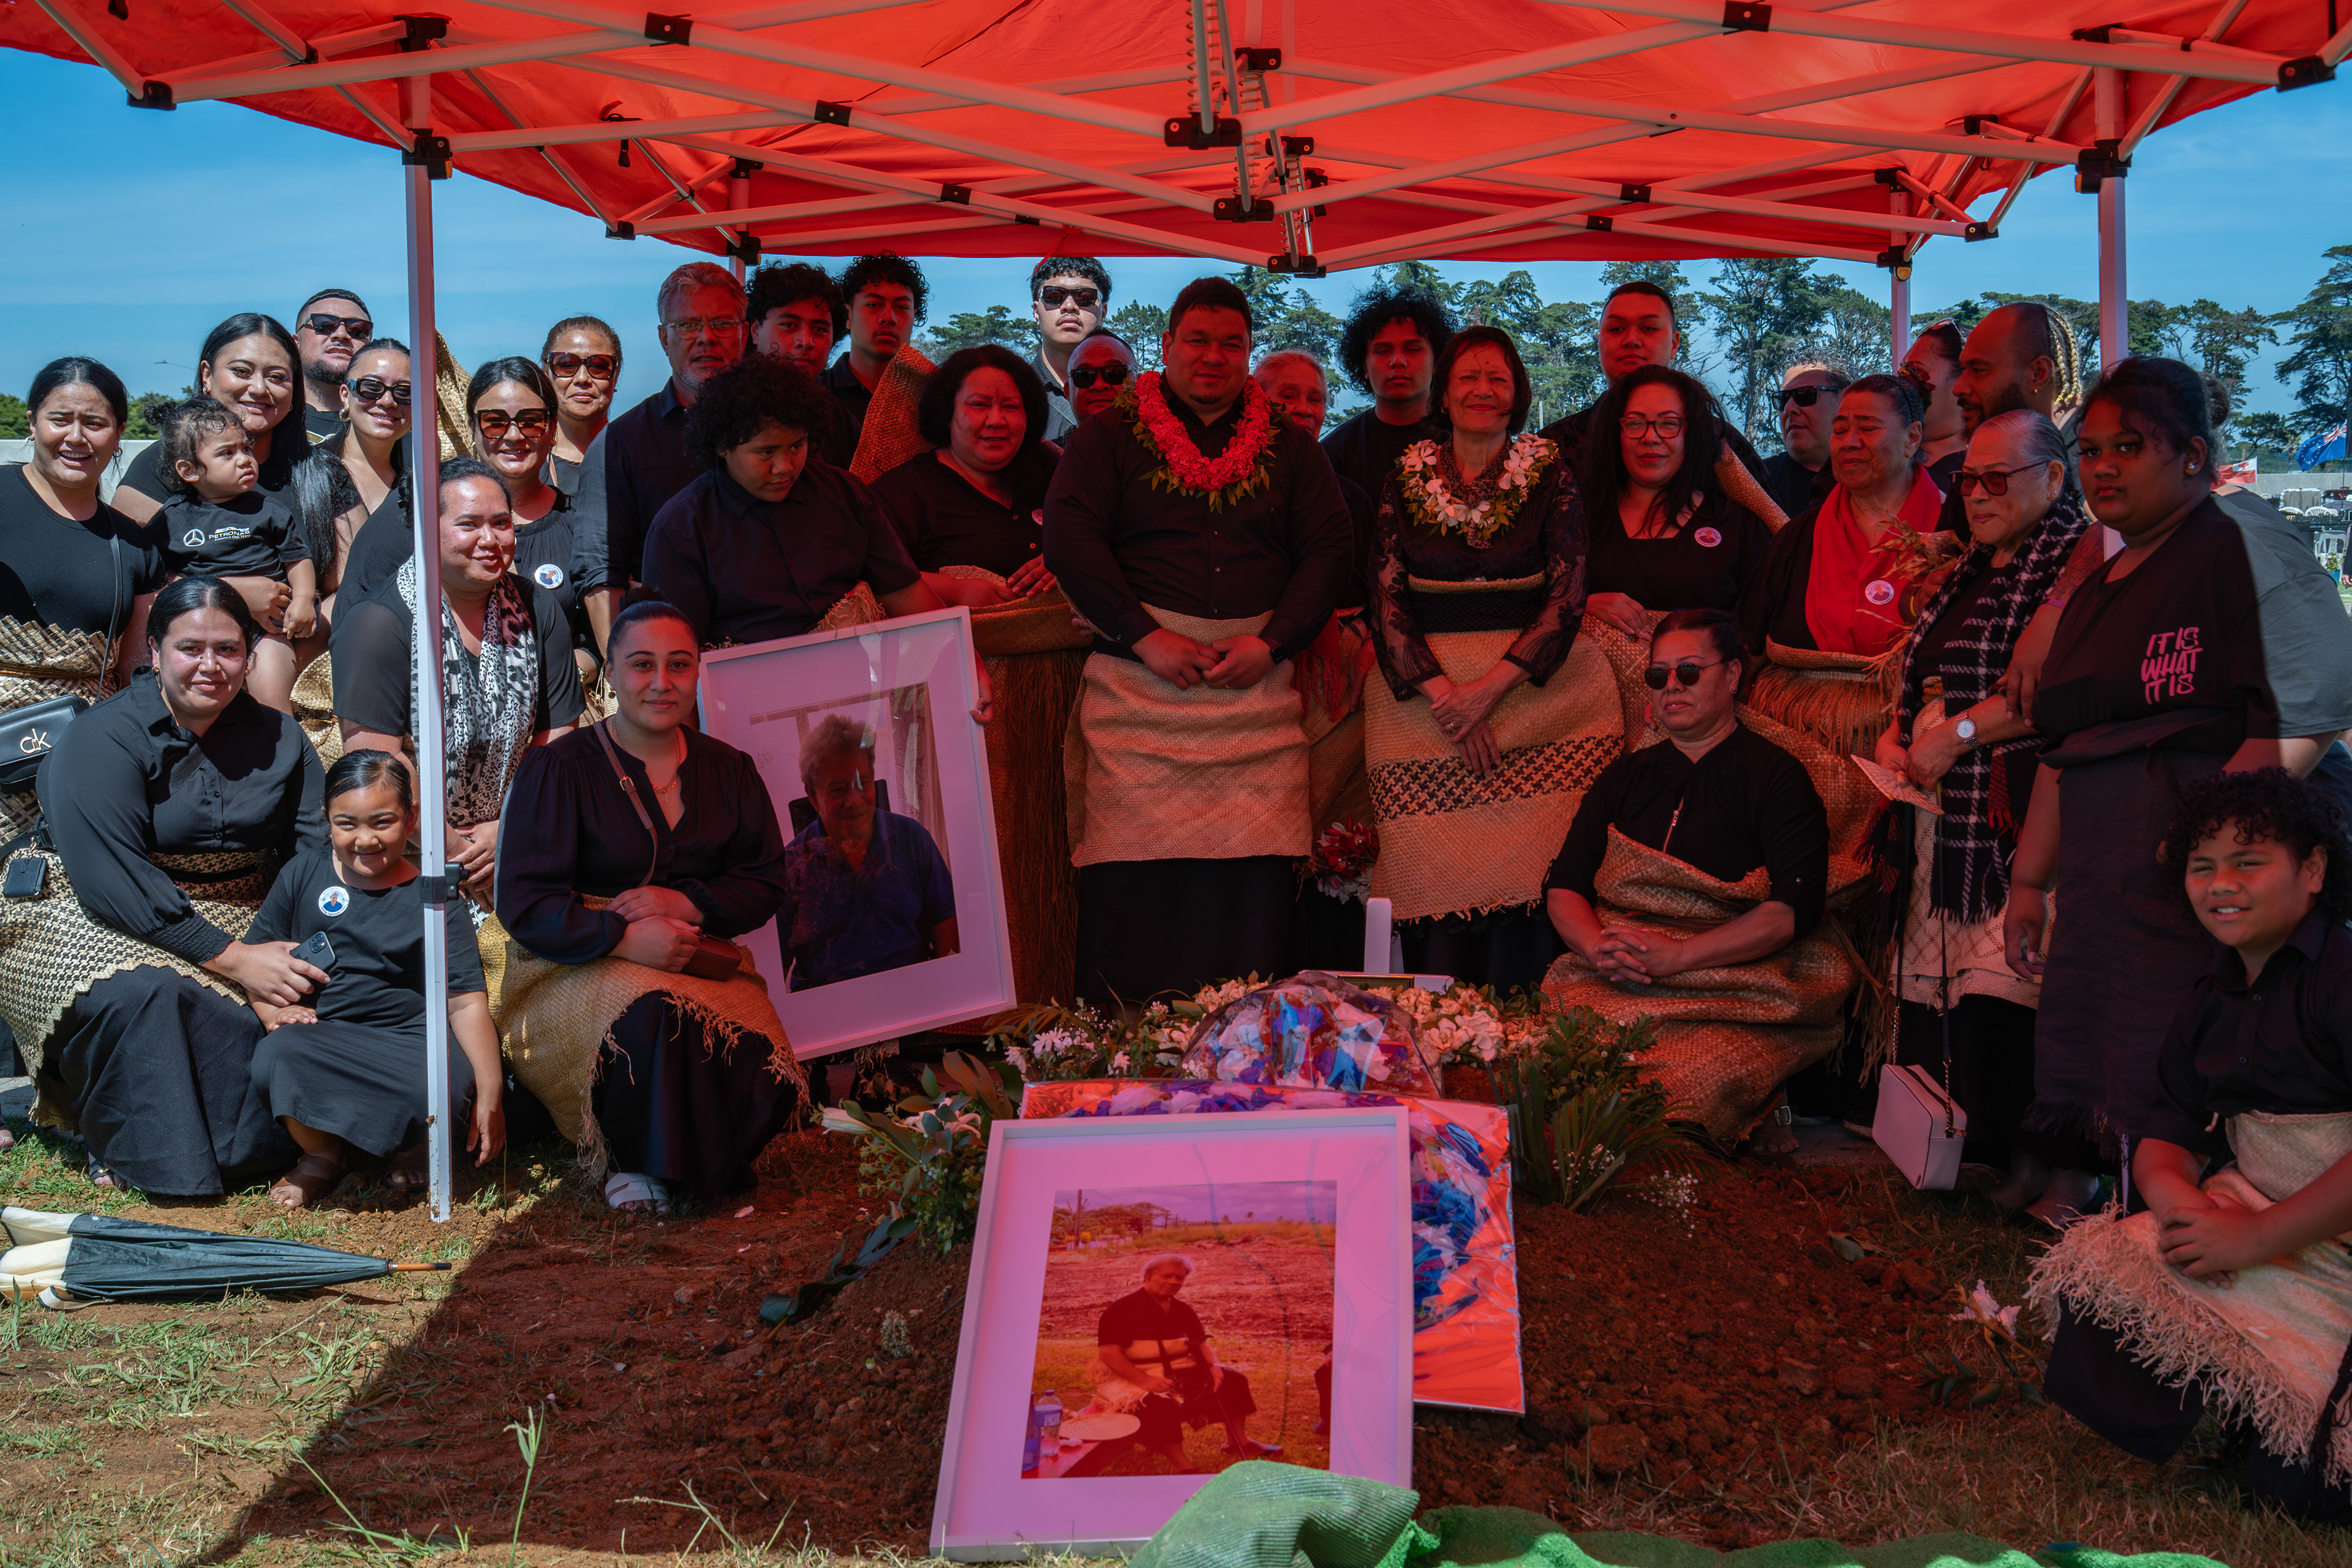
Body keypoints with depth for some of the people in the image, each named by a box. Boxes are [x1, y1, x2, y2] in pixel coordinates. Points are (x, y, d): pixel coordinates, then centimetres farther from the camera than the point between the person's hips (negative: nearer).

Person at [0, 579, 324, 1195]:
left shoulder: (275, 738, 4)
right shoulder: (101, 739, -13)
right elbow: (112, 880, -23)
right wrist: (233, 959, -30)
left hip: (238, 922, 5)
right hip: (94, 921, -5)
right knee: (141, 994, -35)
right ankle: (140, 1157, -13)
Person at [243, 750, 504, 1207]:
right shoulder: (304, 873, 10)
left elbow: (467, 1002, -3)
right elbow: (256, 953, 16)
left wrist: (491, 1090, -11)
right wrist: (273, 1010, -5)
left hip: (408, 1035, -2)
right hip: (318, 1030, 2)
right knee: (274, 1057, -32)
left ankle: (413, 1147, 5)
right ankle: (321, 1155, -1)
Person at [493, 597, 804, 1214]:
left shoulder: (729, 770, 14)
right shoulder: (556, 770, -1)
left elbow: (767, 882, 12)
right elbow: (523, 904, -7)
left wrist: (685, 903, -9)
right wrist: (626, 937, -23)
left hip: (700, 957, 3)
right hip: (577, 971, -3)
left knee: (762, 1062, -29)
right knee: (652, 1017, -39)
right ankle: (636, 1158, -10)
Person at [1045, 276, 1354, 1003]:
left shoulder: (1290, 449, 18)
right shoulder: (1107, 440, 11)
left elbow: (1326, 550, 10)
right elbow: (1069, 539, -1)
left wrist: (1273, 642, -7)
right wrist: (1147, 639, -12)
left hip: (1257, 683, 2)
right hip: (1137, 682, -2)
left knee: (1254, 887, -4)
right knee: (1131, 887, -7)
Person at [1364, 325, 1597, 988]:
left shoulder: (1551, 479, 6)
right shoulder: (1407, 480, 9)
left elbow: (1566, 599, -2)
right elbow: (1385, 600, 3)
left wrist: (1489, 691, -12)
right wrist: (1443, 696, -10)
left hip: (1536, 683, -1)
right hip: (1420, 693, 1)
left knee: (1522, 880, -9)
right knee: (1438, 881, -6)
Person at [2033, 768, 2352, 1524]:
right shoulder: (2214, 996, 12)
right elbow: (2164, 1130, 11)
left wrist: (2255, 1236, -20)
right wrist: (2178, 1197, -13)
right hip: (2242, 1213, 8)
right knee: (2089, 1269, -10)